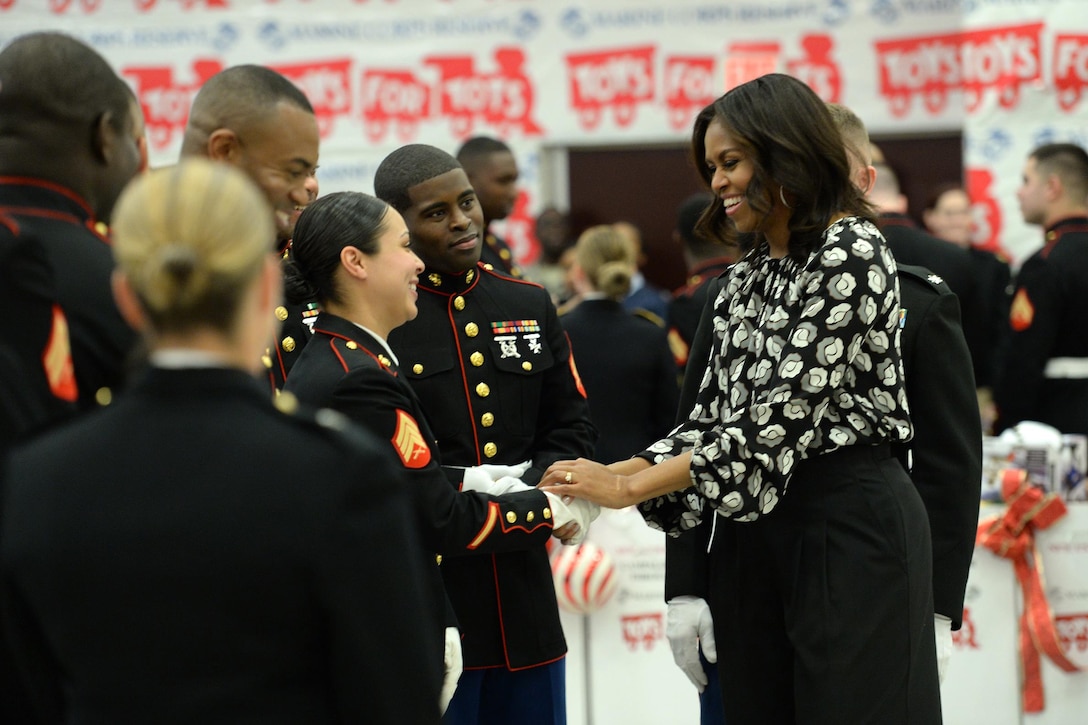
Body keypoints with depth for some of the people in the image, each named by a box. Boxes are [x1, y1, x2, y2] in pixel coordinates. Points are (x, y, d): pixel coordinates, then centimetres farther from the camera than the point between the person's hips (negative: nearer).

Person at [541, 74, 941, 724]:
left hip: (850, 523, -8)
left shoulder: (851, 253, -12)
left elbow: (783, 416, -18)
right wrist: (614, 472, -4)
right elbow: (715, 417, 12)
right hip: (751, 522, 8)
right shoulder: (747, 277, 14)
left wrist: (631, 487, -17)